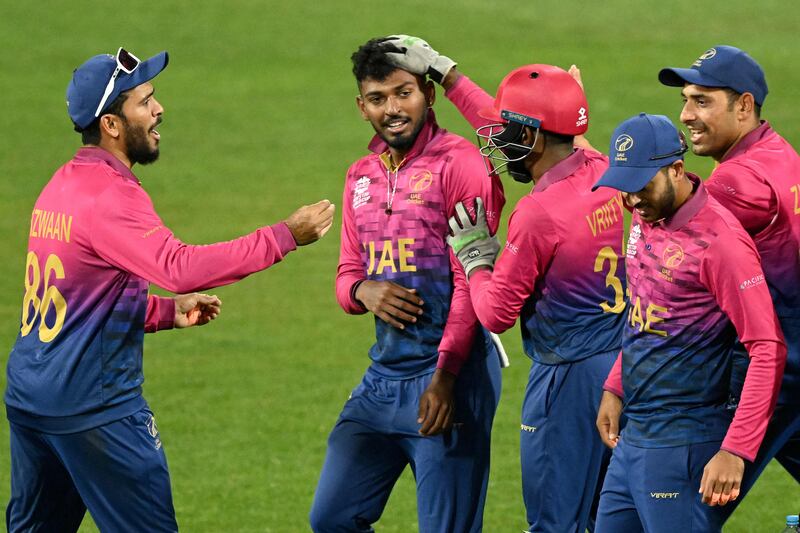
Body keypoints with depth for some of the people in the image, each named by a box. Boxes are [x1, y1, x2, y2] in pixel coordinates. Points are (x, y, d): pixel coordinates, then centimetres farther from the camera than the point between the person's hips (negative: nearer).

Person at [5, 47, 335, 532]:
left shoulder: (60, 187, 13)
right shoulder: (110, 194, -17)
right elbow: (180, 267, -32)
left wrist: (169, 311, 10)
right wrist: (285, 236, -28)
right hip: (94, 406, -9)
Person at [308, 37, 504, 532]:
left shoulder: (459, 164, -7)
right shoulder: (361, 176, 16)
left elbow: (471, 282, -12)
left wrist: (445, 377, -18)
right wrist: (362, 292, -5)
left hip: (451, 371, -7)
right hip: (384, 374, 7)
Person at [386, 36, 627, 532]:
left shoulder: (539, 213, -20)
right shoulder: (600, 171, 3)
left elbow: (496, 314, -11)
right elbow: (509, 128, 20)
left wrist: (474, 258, 7)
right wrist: (443, 70, 24)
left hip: (569, 377, -8)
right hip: (620, 364, 8)